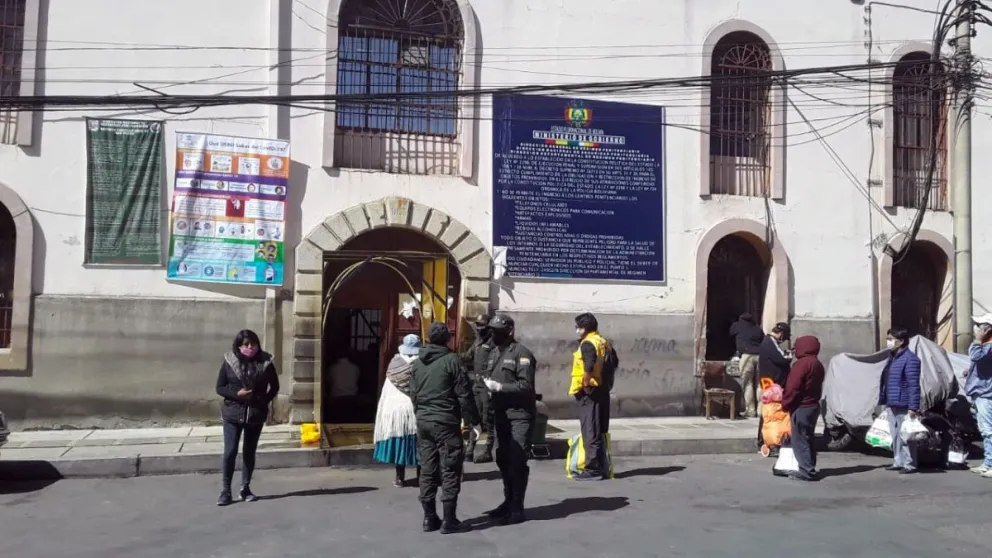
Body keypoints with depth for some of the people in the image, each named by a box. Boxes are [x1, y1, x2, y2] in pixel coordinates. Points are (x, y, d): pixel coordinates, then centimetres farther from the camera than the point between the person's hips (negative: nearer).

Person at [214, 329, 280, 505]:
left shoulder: (265, 362, -2)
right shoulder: (229, 362, -5)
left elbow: (274, 386, 9)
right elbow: (220, 388, -1)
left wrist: (264, 400, -5)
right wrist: (236, 394, -17)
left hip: (256, 415, 2)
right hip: (233, 414, -2)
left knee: (249, 453, 10)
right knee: (230, 452, -6)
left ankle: (245, 489, 21)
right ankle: (225, 491, 4)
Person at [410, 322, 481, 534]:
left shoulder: (417, 363, 10)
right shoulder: (451, 360, -9)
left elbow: (413, 394, 14)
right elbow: (464, 394, -10)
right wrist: (474, 421, -4)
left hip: (423, 421, 6)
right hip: (446, 421, -6)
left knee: (427, 470, 10)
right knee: (450, 471, 0)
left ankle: (429, 518, 15)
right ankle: (449, 520, 2)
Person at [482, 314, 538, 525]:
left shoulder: (521, 353, -12)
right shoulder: (497, 353, 16)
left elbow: (526, 386, -19)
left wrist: (499, 387, -20)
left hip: (520, 416, -9)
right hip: (502, 416, 9)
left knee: (517, 462, -7)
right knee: (503, 460, 14)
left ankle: (517, 509, 0)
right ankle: (508, 502, 27)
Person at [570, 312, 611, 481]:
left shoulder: (588, 343, -13)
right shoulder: (603, 342, 15)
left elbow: (589, 366, -29)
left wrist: (586, 383, -18)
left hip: (588, 392, -9)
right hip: (602, 391, 9)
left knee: (590, 431, -5)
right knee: (599, 431, 13)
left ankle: (593, 469, -3)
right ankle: (601, 467, 18)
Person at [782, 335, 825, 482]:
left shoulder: (802, 363, -17)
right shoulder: (818, 364, 15)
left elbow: (793, 387, -21)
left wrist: (786, 403, -10)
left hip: (801, 407, -10)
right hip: (813, 405, 10)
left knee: (799, 440, -5)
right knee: (808, 438, 15)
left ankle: (807, 471, -6)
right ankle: (809, 469, 19)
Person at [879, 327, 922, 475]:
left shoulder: (910, 359, -15)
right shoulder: (892, 358, 15)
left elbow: (913, 385, -19)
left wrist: (913, 407, -22)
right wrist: (883, 400, 18)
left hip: (904, 406, -9)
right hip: (892, 405, 9)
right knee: (895, 436, 15)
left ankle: (910, 464, 7)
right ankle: (898, 462, 23)